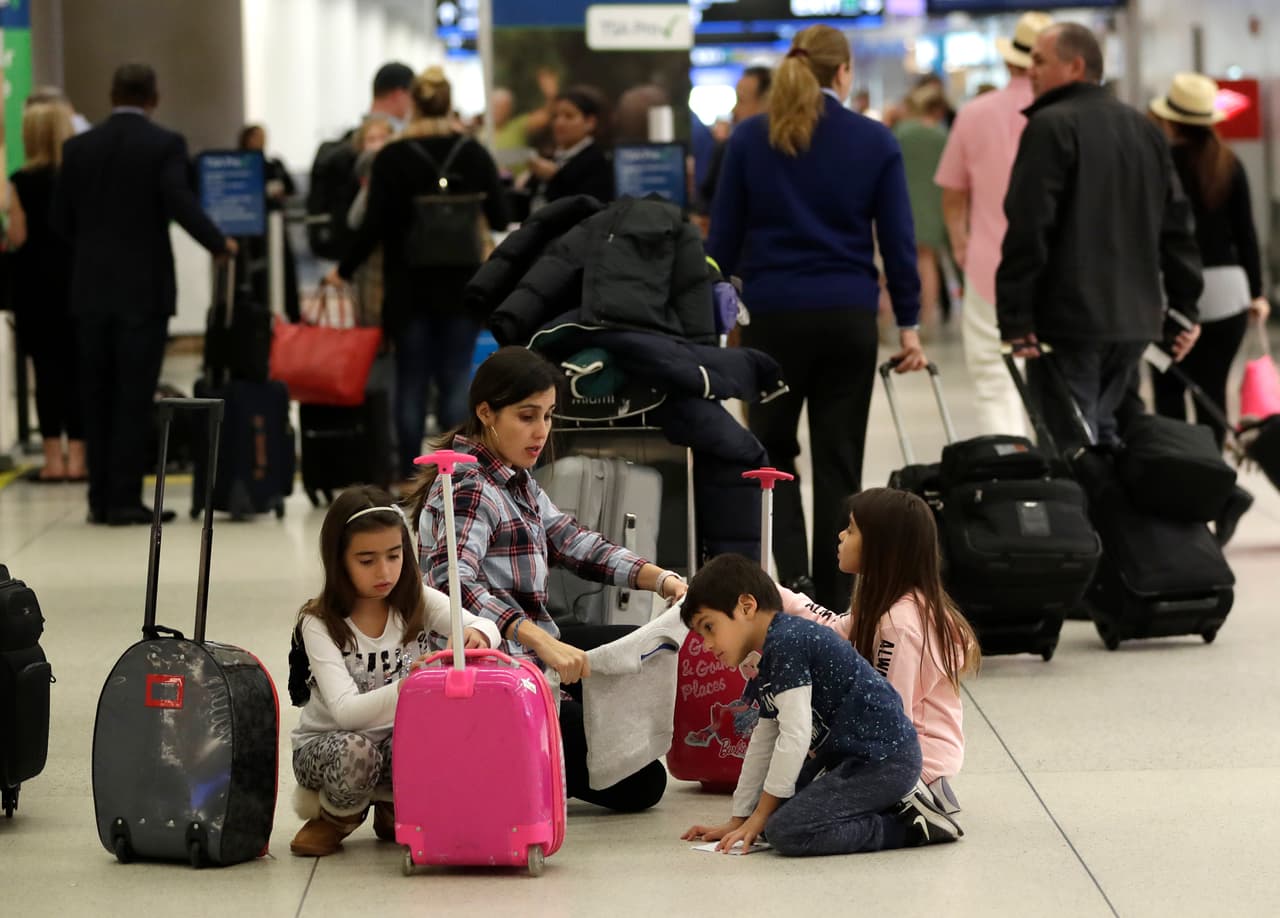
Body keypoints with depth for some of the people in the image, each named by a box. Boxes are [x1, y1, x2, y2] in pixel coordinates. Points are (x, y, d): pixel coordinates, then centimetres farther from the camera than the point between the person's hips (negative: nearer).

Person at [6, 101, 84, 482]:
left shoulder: (21, 181, -7)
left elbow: (17, 239, -8)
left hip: (36, 283, -1)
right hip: (77, 280, 1)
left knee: (47, 368, 2)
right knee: (77, 368, 5)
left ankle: (54, 458, 1)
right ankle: (76, 457, 3)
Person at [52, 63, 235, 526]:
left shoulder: (79, 147, 4)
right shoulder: (165, 144, -7)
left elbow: (61, 219, 6)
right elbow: (180, 203, -18)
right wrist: (219, 243, -5)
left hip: (91, 291, 4)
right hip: (144, 289, -4)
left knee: (97, 397, 9)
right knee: (134, 397, -2)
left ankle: (101, 498, 10)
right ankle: (125, 499, -4)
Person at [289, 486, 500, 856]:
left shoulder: (417, 601, -6)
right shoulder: (320, 624, -17)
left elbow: (486, 628, -20)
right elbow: (345, 710, -28)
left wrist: (476, 636, -46)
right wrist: (407, 688, -46)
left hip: (398, 737, 3)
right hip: (326, 741, -3)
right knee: (356, 752, -37)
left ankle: (393, 809, 4)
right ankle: (336, 816, -2)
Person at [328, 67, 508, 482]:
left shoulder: (392, 158, -7)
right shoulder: (474, 154, -1)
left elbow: (373, 226, -10)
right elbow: (499, 220, 1)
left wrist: (343, 270, 2)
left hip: (409, 287, -1)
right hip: (460, 285, 1)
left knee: (411, 381, 5)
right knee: (456, 379, 3)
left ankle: (409, 475, 6)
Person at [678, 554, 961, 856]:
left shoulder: (786, 642, -16)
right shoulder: (767, 663, 17)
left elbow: (795, 735, -19)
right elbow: (763, 743, 23)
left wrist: (759, 817, -14)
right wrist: (739, 820, 22)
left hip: (884, 760, -11)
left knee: (785, 831, -23)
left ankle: (910, 824, -11)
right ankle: (894, 801, 10)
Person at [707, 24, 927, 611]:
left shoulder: (749, 139, 1)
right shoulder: (875, 142, 0)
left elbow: (723, 236, 3)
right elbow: (897, 239, 0)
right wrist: (908, 324, 7)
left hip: (773, 313, 0)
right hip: (849, 316, 0)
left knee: (772, 449, 13)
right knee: (839, 461, 7)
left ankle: (791, 576, -7)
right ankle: (833, 603, 8)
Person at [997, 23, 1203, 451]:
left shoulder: (1050, 127, -9)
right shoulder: (1145, 129, 16)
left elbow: (1028, 228, -16)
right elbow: (1177, 226, 16)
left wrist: (1014, 319, -16)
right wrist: (1183, 309, 18)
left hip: (1069, 320, -8)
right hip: (1135, 319, 8)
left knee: (1071, 444, -6)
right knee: (1104, 437, 18)